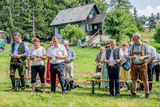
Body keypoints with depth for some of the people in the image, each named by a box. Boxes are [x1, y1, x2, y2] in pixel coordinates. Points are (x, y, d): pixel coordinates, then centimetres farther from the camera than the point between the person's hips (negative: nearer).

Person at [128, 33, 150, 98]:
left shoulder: (144, 45, 0)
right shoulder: (132, 46, 8)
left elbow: (148, 55, -1)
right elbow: (129, 55, 11)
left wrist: (143, 57, -21)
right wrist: (130, 57, -12)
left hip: (142, 65, -3)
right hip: (134, 65, 3)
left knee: (145, 80, 0)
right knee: (134, 80, 4)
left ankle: (147, 93, 13)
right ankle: (134, 93, 16)